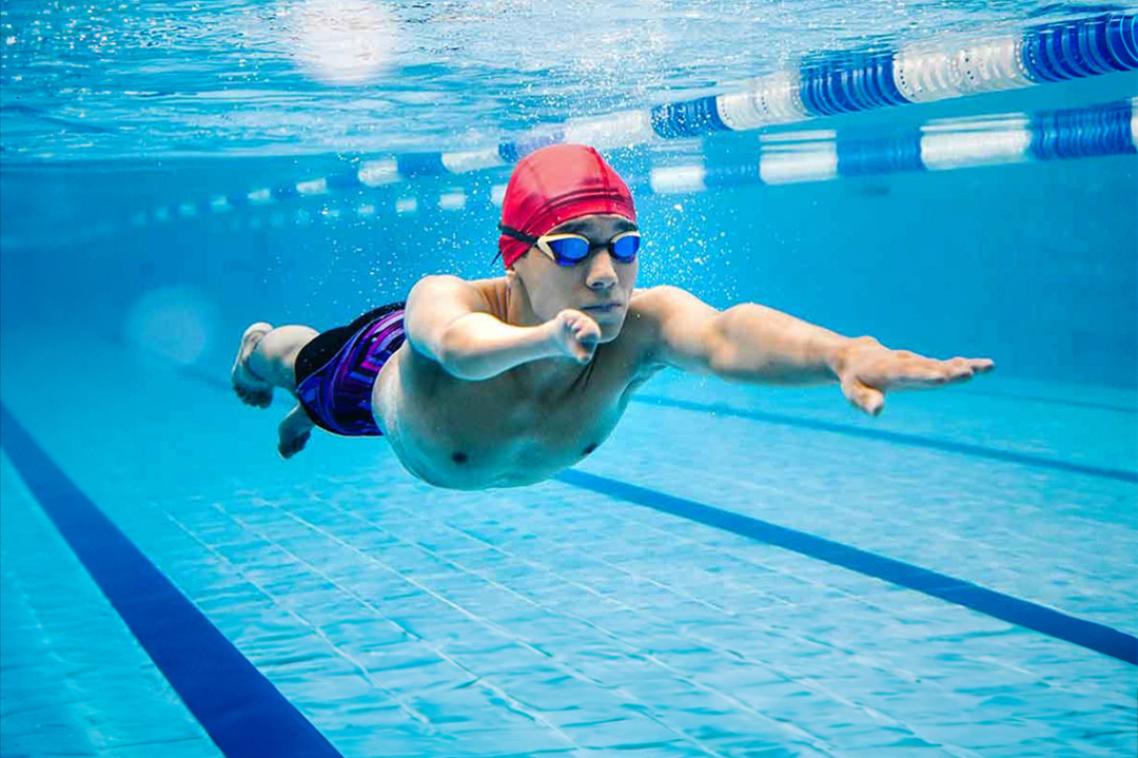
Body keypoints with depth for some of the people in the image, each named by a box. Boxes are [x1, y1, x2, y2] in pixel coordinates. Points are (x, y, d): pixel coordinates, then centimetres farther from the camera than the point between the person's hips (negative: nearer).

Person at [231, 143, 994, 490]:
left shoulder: (639, 326, -48)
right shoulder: (445, 299, -51)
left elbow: (725, 334, -71)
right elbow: (458, 344, -77)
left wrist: (848, 354, -92)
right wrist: (537, 339, -99)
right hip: (383, 367, -4)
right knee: (303, 368, 31)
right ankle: (260, 343, 68)